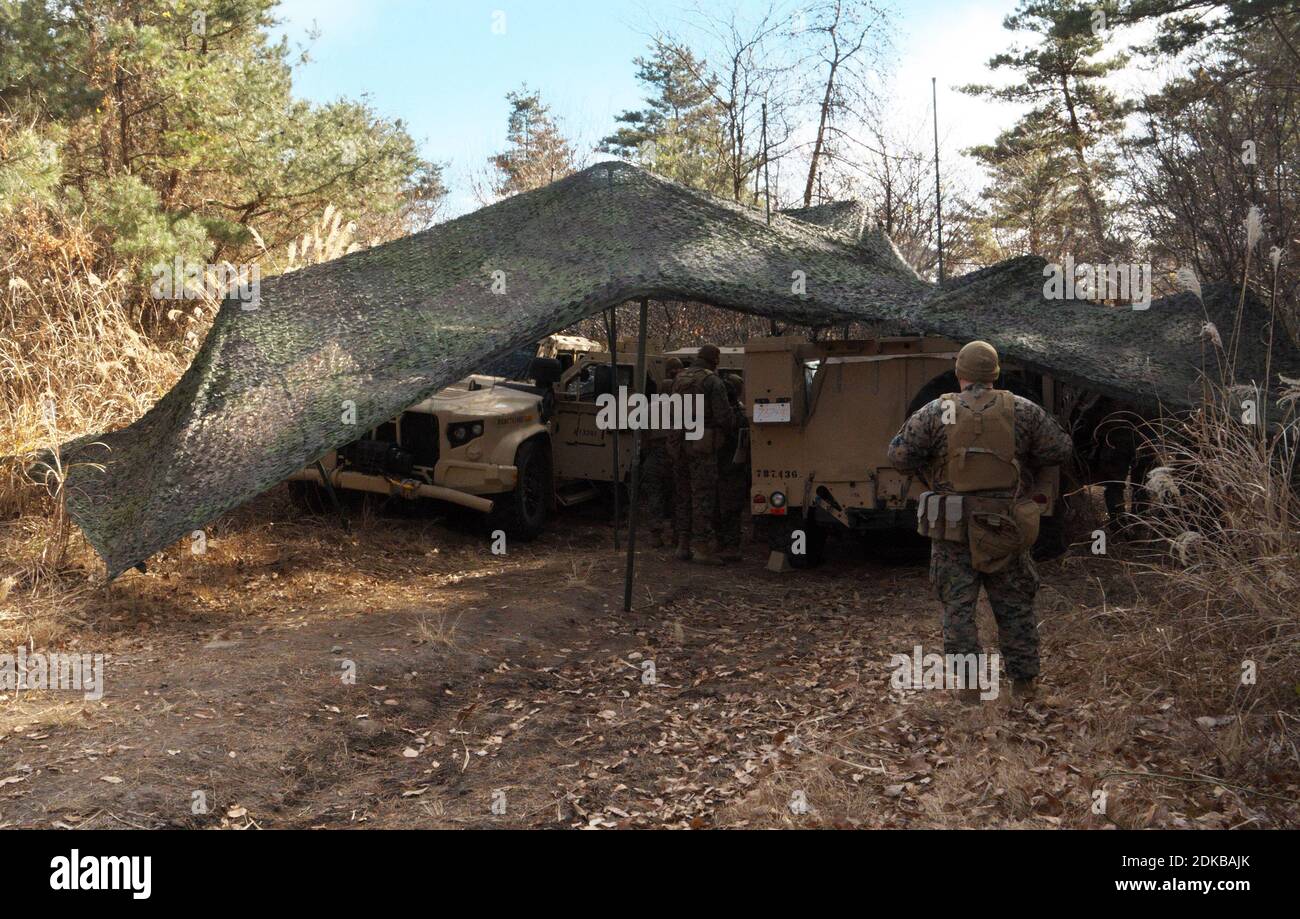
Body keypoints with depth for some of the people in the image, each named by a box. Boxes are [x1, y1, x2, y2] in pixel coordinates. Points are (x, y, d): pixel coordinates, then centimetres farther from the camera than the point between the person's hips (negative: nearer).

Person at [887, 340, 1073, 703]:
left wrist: (928, 464, 12)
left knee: (958, 605, 7)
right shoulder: (1022, 411, 0)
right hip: (1005, 526, 2)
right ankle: (1023, 681, 20)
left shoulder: (936, 412, -4)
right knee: (1015, 605, 14)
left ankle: (969, 683, 6)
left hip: (952, 527, -1)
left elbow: (899, 455, -7)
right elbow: (1061, 449, 3)